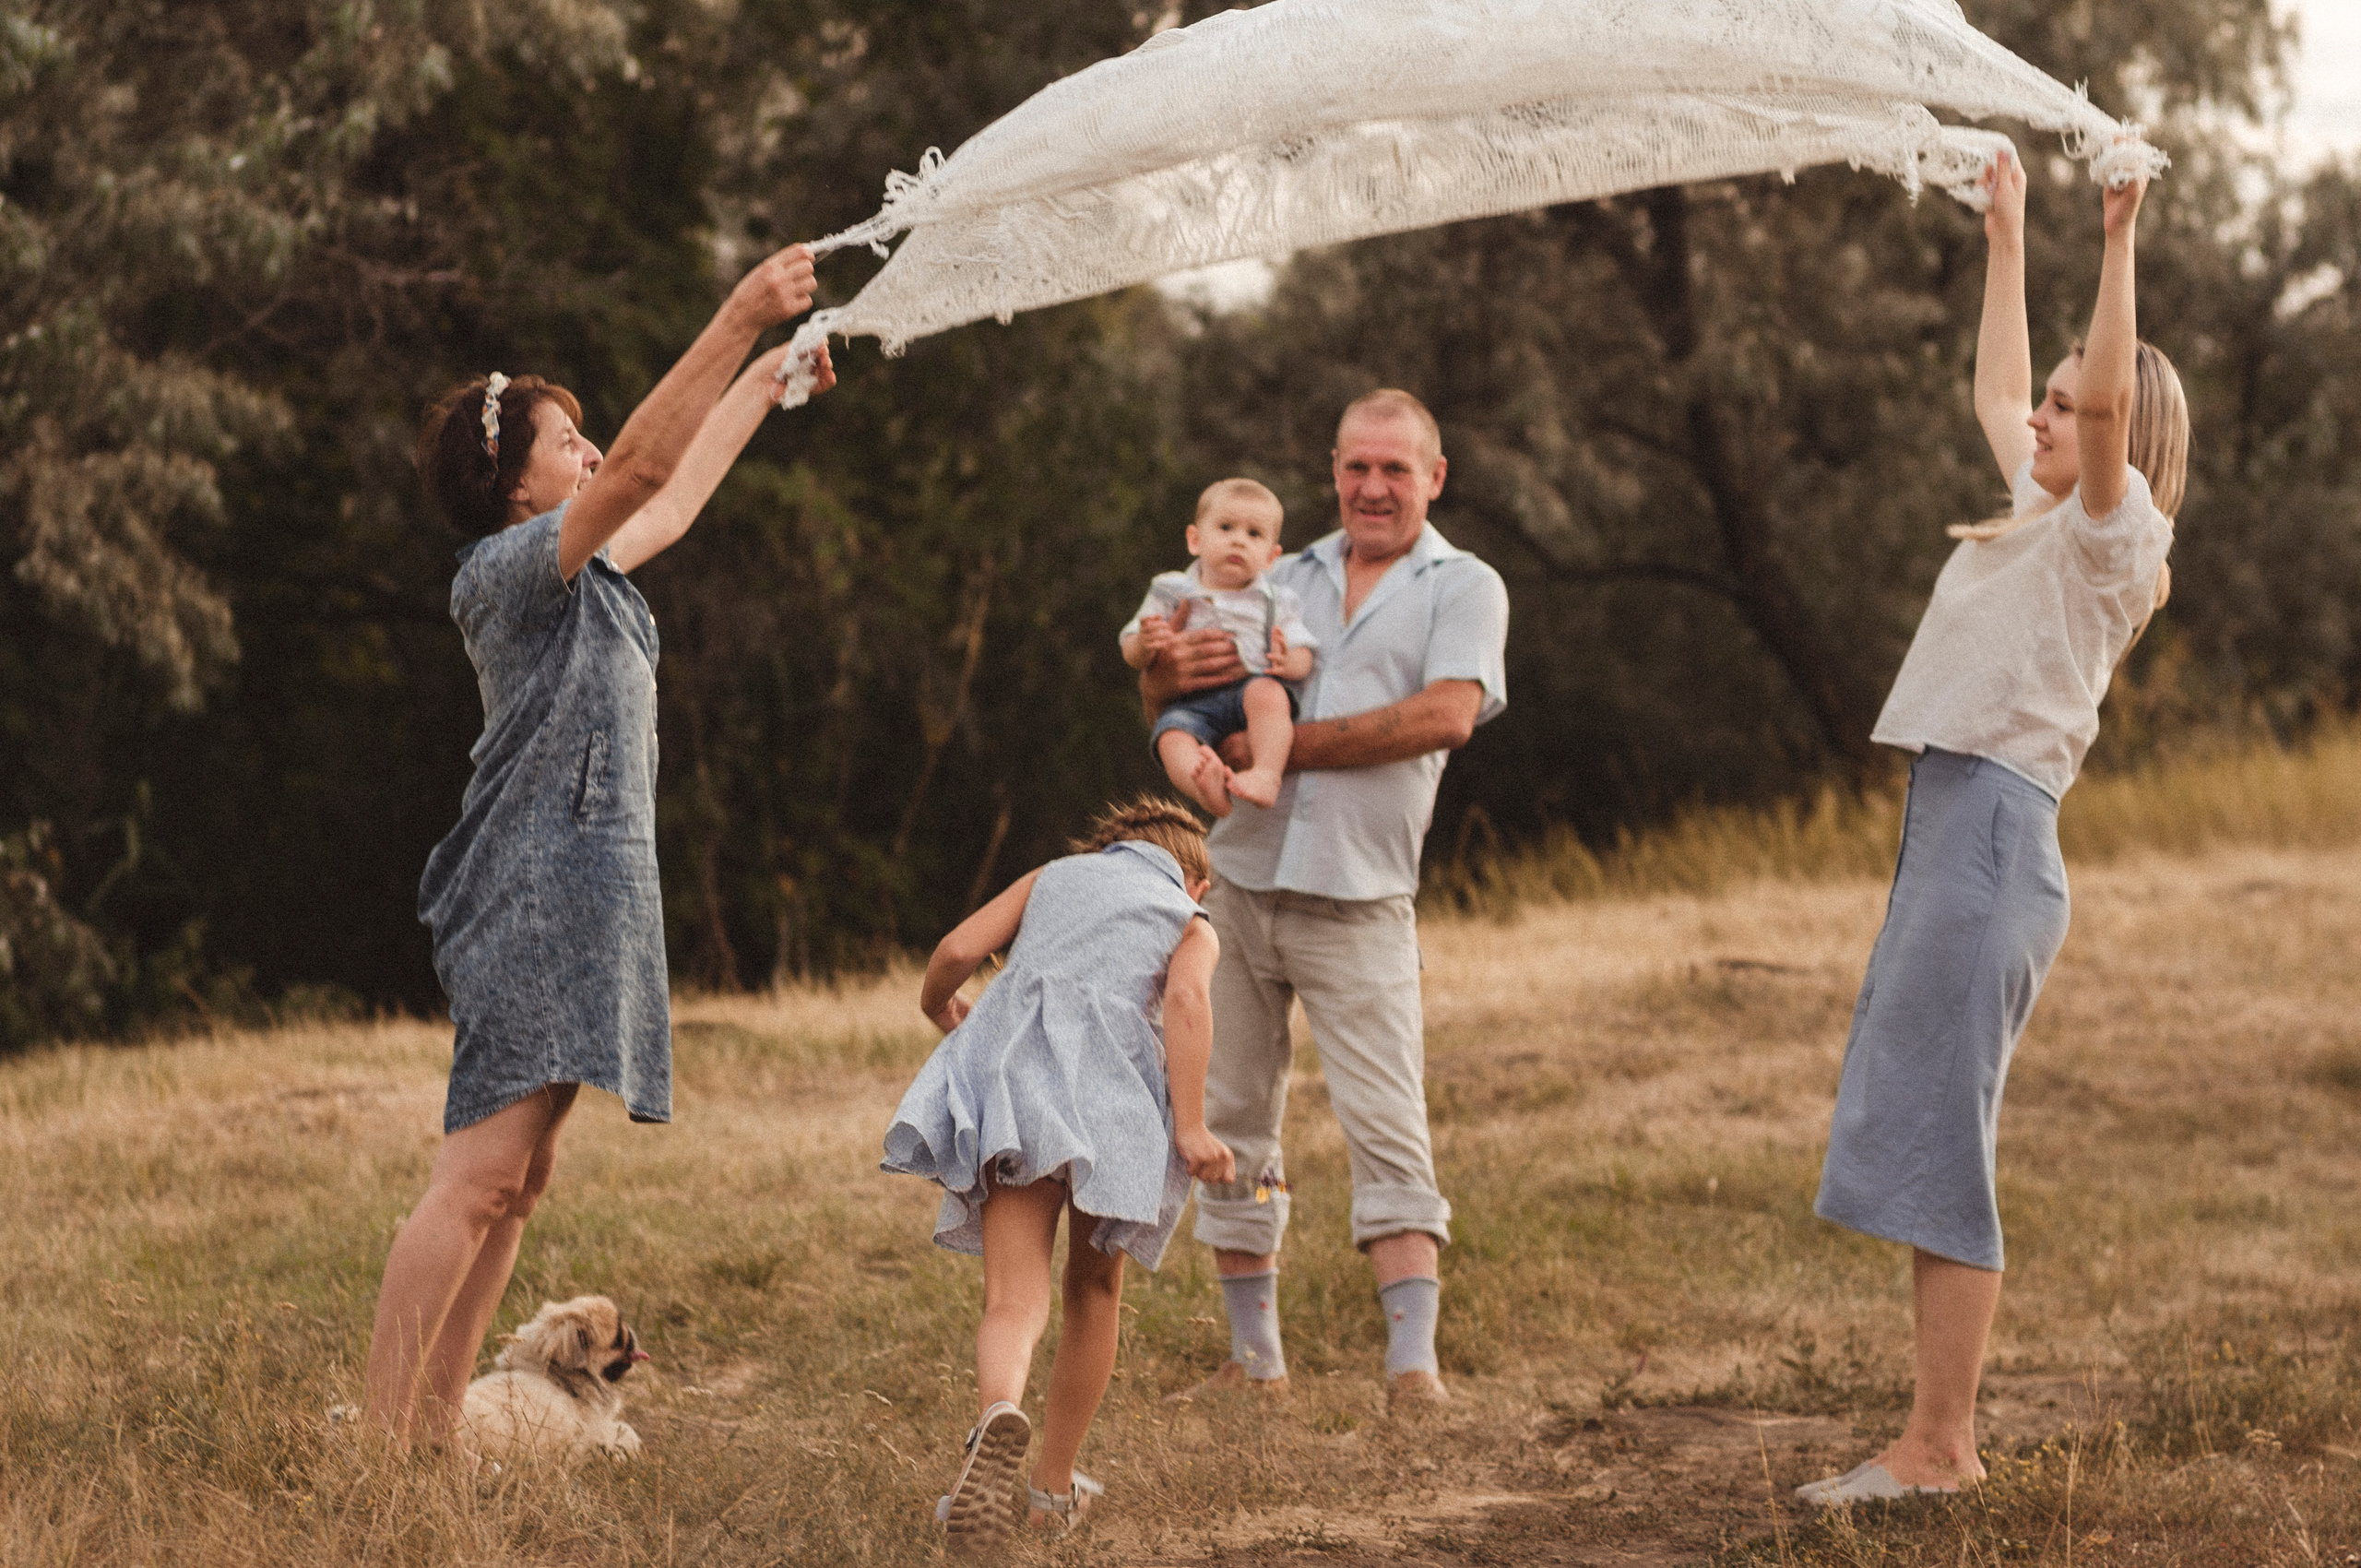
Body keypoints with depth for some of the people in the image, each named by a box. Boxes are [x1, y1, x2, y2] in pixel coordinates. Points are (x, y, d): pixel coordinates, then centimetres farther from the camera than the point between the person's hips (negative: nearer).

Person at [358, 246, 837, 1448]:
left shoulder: (585, 573, 19)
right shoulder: (508, 568, -9)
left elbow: (679, 495, 35)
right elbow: (644, 467, -22)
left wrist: (766, 378, 37)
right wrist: (738, 319, -25)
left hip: (589, 890, 10)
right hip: (536, 890, -10)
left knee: (514, 1181, 8)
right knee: (480, 1172, -16)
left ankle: (434, 1430, 9)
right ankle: (380, 1437, -18)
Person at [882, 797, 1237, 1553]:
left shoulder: (1053, 875, 28)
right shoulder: (1194, 925, 21)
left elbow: (958, 948, 14)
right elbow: (1186, 1000, -1)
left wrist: (937, 1008, 35)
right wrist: (1190, 1128, -8)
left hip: (1007, 1073, 1)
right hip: (1108, 1089, -1)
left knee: (1015, 1299, -10)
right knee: (1093, 1290, 21)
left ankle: (1000, 1415, -42)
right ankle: (1055, 1484, 28)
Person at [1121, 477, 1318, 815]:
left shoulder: (1274, 601, 18)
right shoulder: (1171, 592, 18)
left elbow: (1304, 656, 8)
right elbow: (1132, 655, 13)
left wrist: (1290, 662, -18)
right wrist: (1145, 645, -13)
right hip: (1190, 703, 0)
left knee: (1267, 694, -35)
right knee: (1172, 736, -34)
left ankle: (1267, 773, -50)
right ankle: (1208, 789, -61)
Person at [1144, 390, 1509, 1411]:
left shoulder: (1464, 588, 3)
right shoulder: (1284, 581, 15)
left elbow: (1446, 715, -14)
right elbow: (1163, 697, 17)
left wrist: (1286, 744, -12)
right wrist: (1172, 670, -9)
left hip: (1359, 905, -4)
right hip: (1237, 884, 4)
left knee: (1387, 1131, -11)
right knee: (1231, 1126, 7)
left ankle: (1413, 1366, -14)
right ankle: (1255, 1360, 16)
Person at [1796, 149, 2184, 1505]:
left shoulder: (2114, 533, -4)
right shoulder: (2039, 519, 19)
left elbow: (2113, 395, -23)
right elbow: (1996, 394, 34)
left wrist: (2121, 239, -23)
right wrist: (2007, 238, 37)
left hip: (1995, 835, -9)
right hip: (1948, 827, 9)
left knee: (1934, 1139, -11)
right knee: (1923, 1139, 8)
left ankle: (1935, 1447, -9)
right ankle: (1951, 1435, 10)